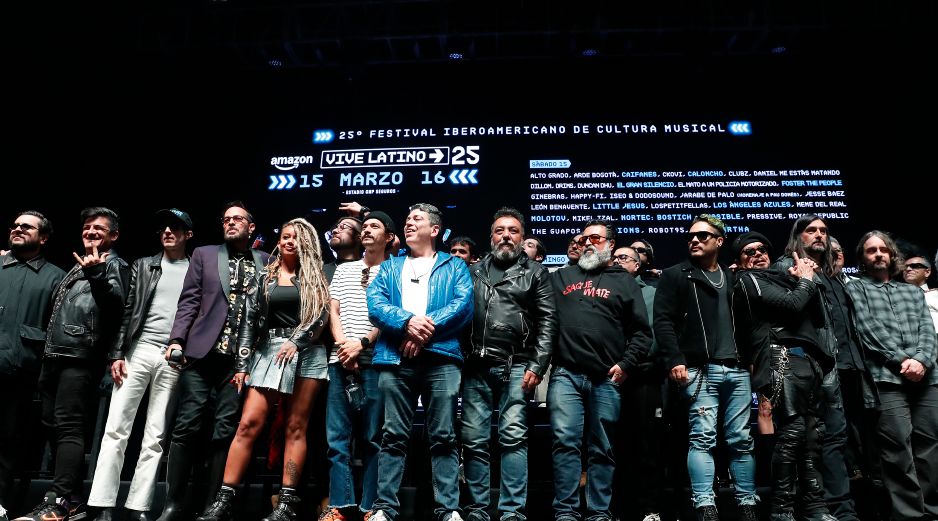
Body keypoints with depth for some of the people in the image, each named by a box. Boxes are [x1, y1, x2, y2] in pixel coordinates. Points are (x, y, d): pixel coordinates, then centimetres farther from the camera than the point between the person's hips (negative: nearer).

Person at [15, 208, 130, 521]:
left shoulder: (113, 264, 3)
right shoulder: (78, 266, 26)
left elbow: (116, 302, -16)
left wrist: (97, 274, -33)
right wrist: (46, 351, 20)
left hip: (80, 357, -8)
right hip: (54, 356, 8)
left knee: (68, 426, -14)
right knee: (53, 426, 6)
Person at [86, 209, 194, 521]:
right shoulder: (144, 266, 14)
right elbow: (128, 311, 8)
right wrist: (117, 353, -2)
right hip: (138, 350, 2)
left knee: (155, 436, 1)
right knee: (115, 428, -3)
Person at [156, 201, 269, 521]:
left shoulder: (265, 262, 11)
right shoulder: (204, 254, 13)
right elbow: (189, 301, 5)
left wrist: (253, 359, -4)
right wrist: (176, 339, -9)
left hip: (240, 359, 0)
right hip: (201, 353, 0)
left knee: (225, 432, 2)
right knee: (186, 426, -1)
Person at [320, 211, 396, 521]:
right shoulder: (344, 270, 19)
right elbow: (333, 312, 13)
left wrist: (362, 344, -13)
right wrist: (343, 346, -3)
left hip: (375, 360, -4)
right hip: (340, 359, 4)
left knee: (373, 438, 0)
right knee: (337, 436, 1)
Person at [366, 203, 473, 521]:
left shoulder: (454, 266, 16)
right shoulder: (390, 267, 22)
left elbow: (464, 305, -1)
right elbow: (375, 304, 5)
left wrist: (426, 328, -13)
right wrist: (408, 322, -14)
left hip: (442, 358, -2)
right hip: (395, 360, 2)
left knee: (444, 437, 0)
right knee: (393, 437, 3)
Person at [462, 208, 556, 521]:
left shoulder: (536, 273, 11)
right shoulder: (473, 272, 18)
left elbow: (547, 321, 3)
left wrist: (537, 366, -8)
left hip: (516, 367, -2)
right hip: (475, 367, 3)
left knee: (513, 437, -7)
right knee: (474, 440, 3)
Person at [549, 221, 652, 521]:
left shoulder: (624, 281, 14)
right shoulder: (561, 277, 19)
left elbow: (641, 332, 9)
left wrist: (626, 365, -2)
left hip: (606, 379, 0)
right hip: (565, 375, 1)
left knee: (602, 449, 6)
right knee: (565, 442, -8)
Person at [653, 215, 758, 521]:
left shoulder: (733, 278, 19)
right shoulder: (675, 275, 5)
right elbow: (663, 321, -4)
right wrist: (675, 360, -14)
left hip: (737, 371, 4)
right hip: (700, 370, -4)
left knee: (741, 439, 7)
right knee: (703, 437, -9)